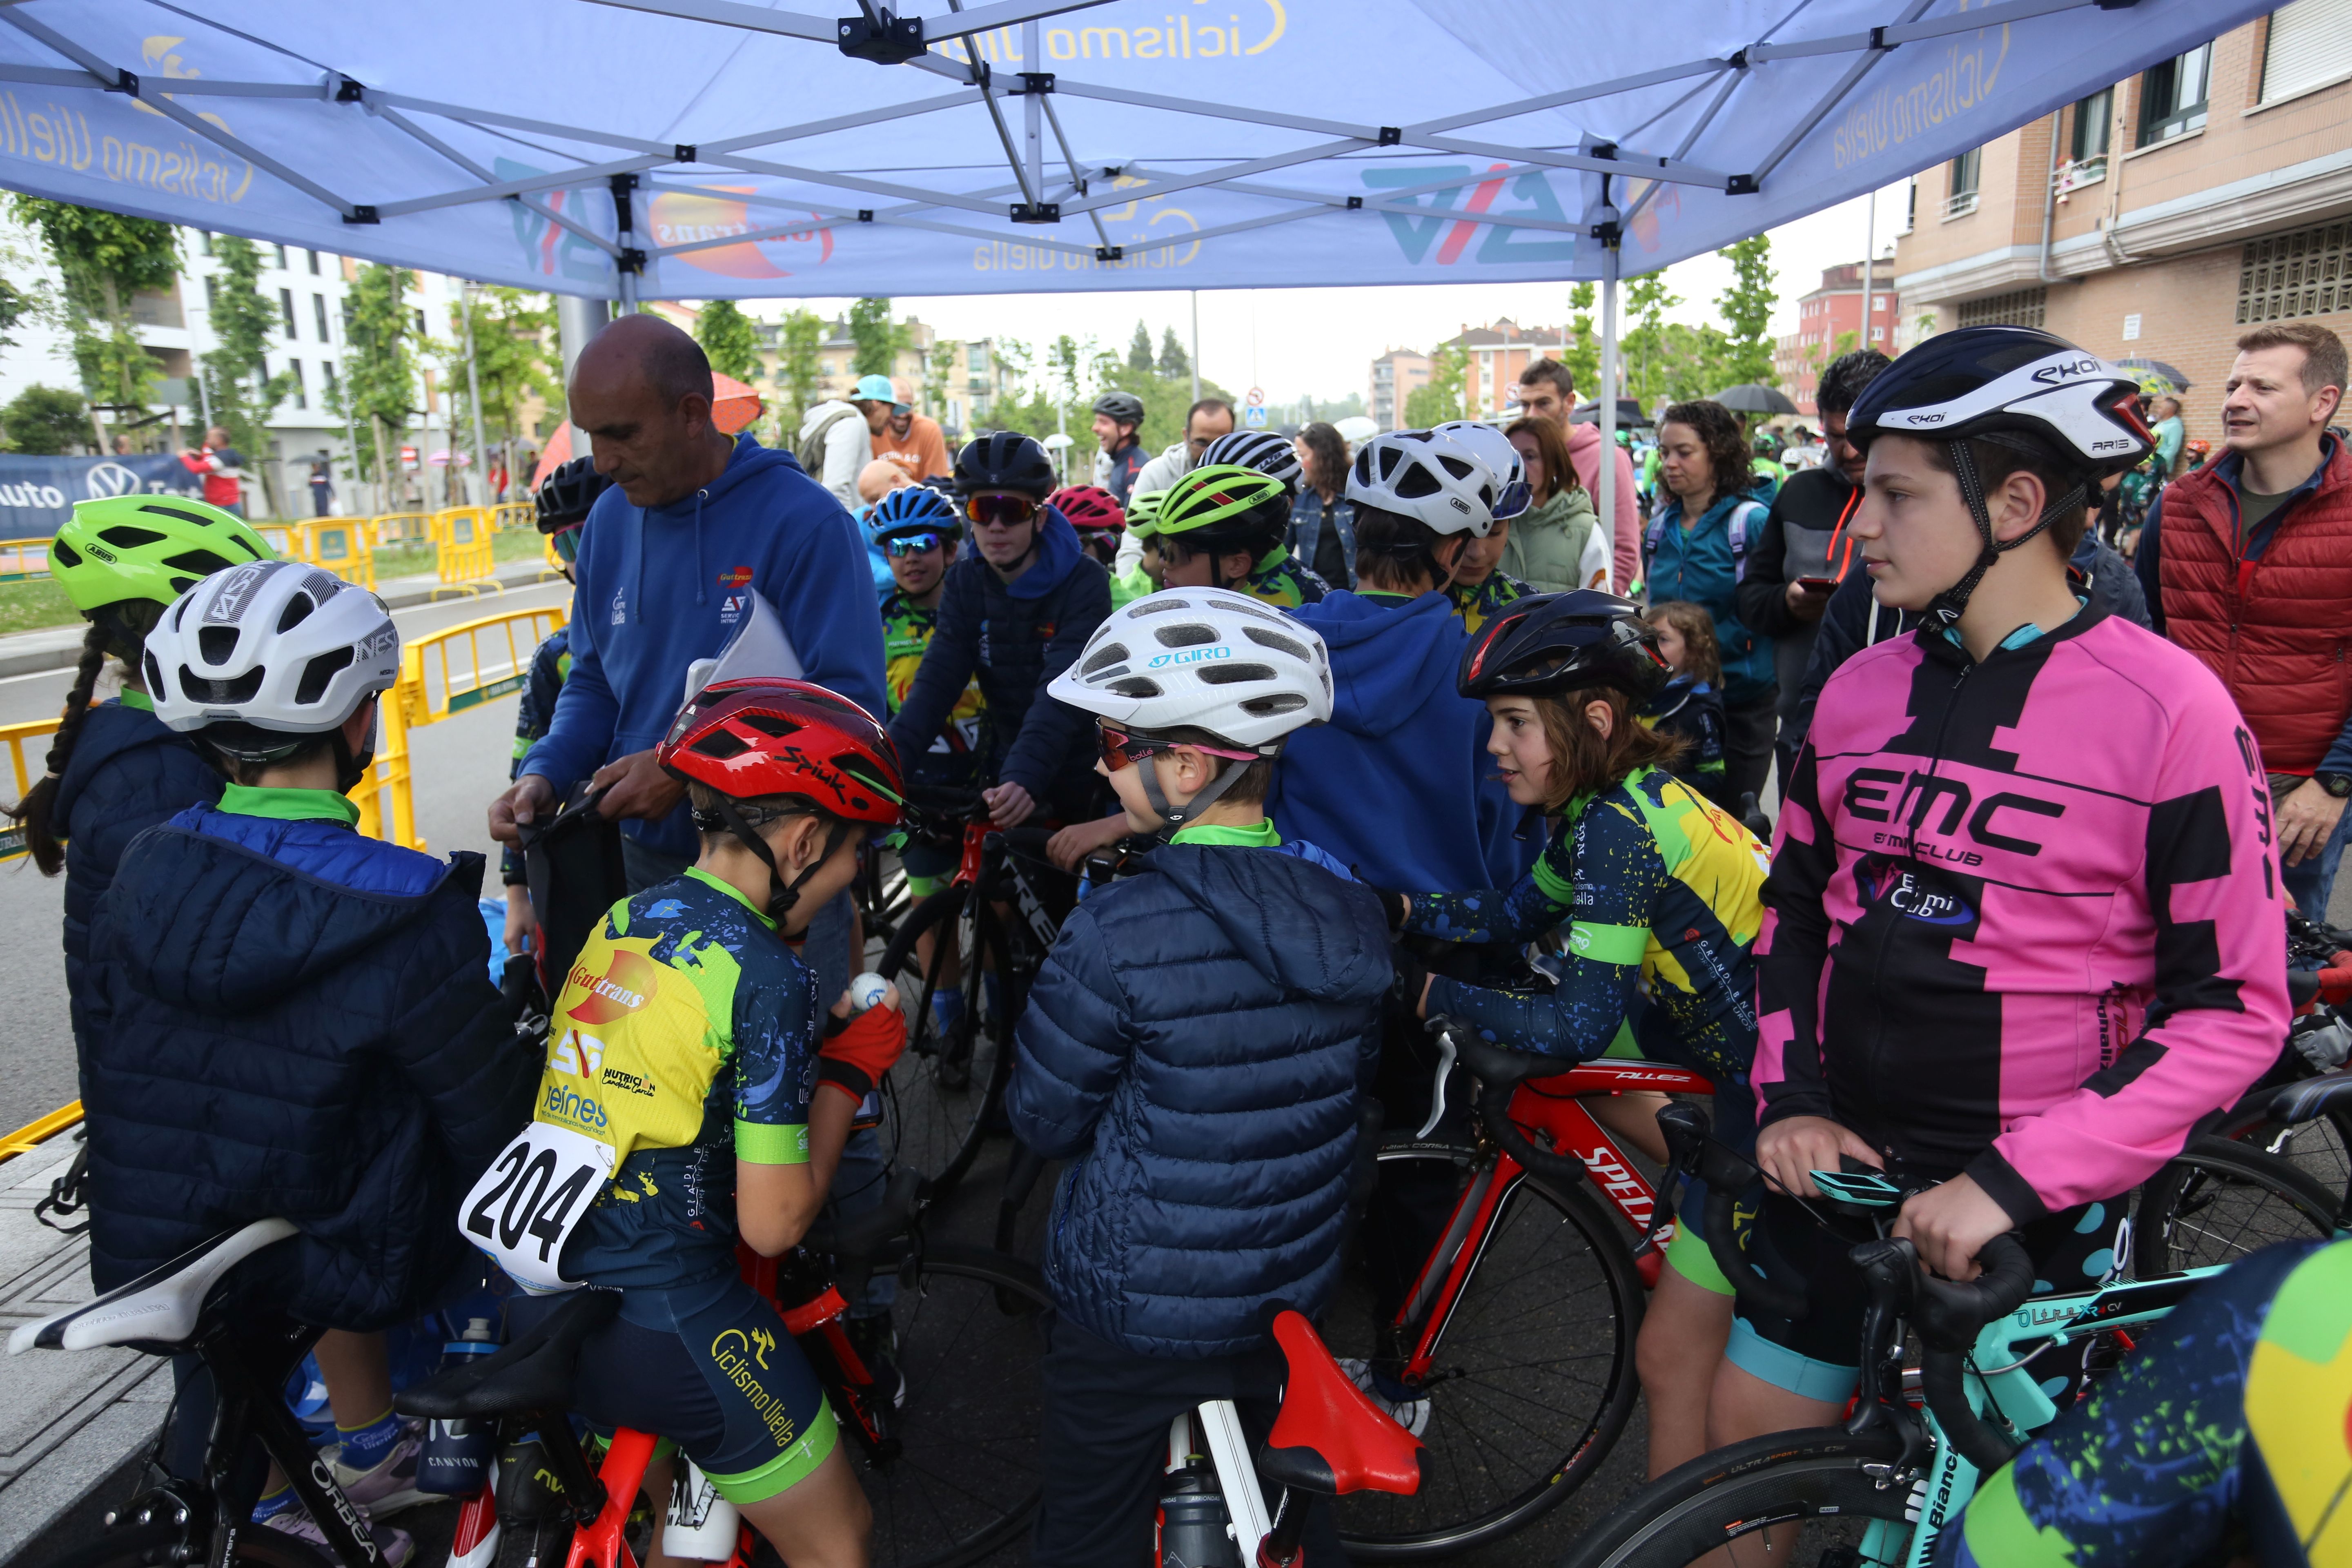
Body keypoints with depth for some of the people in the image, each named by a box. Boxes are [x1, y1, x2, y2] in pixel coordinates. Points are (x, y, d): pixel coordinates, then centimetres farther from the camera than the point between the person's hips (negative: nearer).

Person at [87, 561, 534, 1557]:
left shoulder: (141, 874, -8)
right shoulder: (412, 922, -27)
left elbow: (112, 1076, 5)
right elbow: (492, 1124, -16)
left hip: (147, 1260, 5)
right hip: (336, 1269, -5)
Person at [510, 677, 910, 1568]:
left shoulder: (620, 921, 4)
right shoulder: (767, 977, -19)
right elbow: (772, 1224, -17)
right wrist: (851, 1070, -5)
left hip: (535, 1302, 8)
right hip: (660, 1320, -8)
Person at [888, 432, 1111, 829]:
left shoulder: (1083, 583, -14)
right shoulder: (965, 584, 1)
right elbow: (938, 679, -11)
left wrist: (1024, 779, -43)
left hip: (1080, 780, -4)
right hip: (1004, 773, 4)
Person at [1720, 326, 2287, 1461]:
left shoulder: (2166, 706, -14)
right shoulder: (1861, 690, 2)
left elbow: (2237, 1010, -14)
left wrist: (2014, 1180, -20)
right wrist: (1789, 1098, -1)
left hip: (2031, 1200, -4)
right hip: (1840, 1160, 4)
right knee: (1744, 1452, 12)